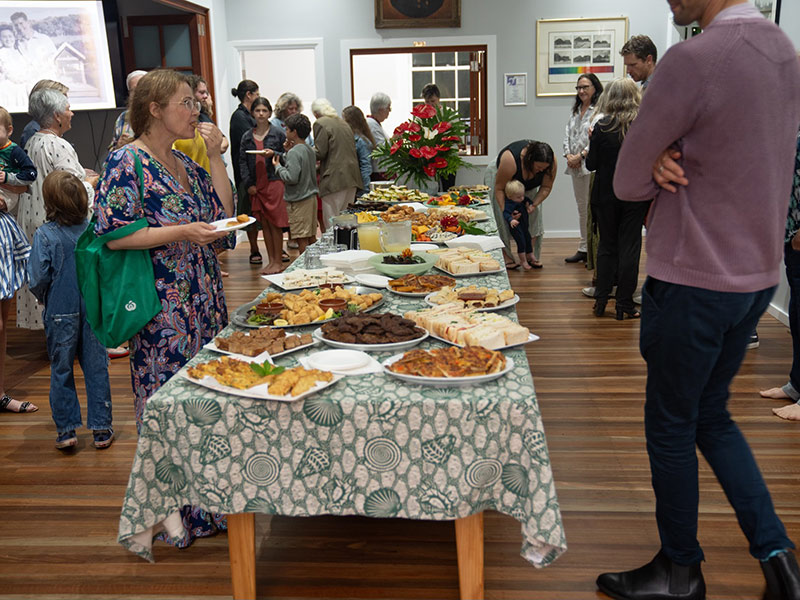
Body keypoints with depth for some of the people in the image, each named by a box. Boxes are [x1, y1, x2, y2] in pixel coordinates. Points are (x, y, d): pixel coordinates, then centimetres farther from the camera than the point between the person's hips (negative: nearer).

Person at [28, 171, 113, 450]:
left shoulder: (45, 234, -12)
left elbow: (38, 279, -14)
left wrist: (45, 299, 6)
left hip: (61, 312, -2)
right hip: (93, 310, 2)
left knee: (61, 371, 12)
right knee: (96, 369, 9)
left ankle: (66, 430, 17)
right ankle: (101, 429, 15)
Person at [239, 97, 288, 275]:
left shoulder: (278, 134, 2)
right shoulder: (247, 137, 10)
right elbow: (242, 161, 9)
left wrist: (274, 154, -14)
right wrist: (248, 184, -1)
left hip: (274, 182, -3)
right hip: (256, 185, 3)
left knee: (275, 223, -3)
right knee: (264, 224, 7)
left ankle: (278, 261, 5)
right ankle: (271, 260, 15)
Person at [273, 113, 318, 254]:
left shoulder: (294, 152, -16)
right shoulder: (310, 149, 11)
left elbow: (291, 178, -21)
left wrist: (278, 166, -7)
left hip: (299, 200, -9)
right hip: (311, 196, 9)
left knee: (301, 239, -3)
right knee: (311, 237, 15)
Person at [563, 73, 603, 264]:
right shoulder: (576, 110, 18)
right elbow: (567, 134, 15)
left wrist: (581, 156, -16)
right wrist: (568, 155, 0)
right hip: (576, 166, 9)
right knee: (581, 207, 14)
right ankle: (583, 249, 22)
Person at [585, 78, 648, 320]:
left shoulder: (602, 127, -8)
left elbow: (591, 164, -5)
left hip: (605, 195, 0)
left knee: (606, 246, 13)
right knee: (629, 247, 5)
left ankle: (600, 300, 14)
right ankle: (624, 305, 9)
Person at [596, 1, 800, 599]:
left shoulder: (692, 60, -21)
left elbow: (626, 183, -13)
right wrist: (673, 158, -7)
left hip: (695, 282, -8)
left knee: (670, 426, 9)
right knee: (711, 414, 22)